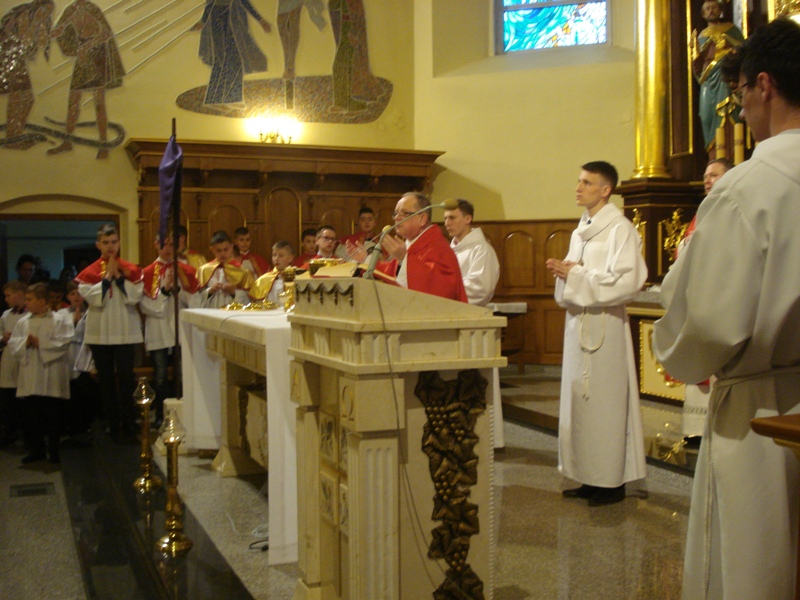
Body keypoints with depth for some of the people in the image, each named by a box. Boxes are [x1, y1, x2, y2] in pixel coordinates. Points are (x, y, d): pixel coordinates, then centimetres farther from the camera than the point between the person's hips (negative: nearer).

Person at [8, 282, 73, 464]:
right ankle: (37, 449, 21)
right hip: (30, 377, 5)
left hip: (51, 376, -5)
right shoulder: (23, 322, 11)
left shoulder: (59, 321, -4)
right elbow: (12, 343, 7)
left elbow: (63, 343, -13)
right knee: (32, 415, 9)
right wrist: (25, 342, -12)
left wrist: (40, 343, -15)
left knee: (52, 415, 2)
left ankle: (54, 451, 12)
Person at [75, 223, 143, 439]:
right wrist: (107, 277, -11)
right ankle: (112, 424, 16)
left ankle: (128, 426, 2)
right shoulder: (89, 273, 4)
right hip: (100, 333, 1)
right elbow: (93, 298, -10)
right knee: (105, 379, 7)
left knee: (125, 377, -5)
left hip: (126, 332, -1)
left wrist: (119, 276, -10)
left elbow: (134, 297, -9)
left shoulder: (131, 270, 4)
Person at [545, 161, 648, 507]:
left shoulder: (620, 229, -9)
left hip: (605, 326, -8)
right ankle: (590, 478, 17)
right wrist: (563, 271, -1)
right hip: (578, 322, 8)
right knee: (579, 399, 9)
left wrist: (575, 275, -17)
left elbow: (626, 282, -18)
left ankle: (613, 483, 7)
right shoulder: (581, 230, 16)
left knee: (605, 400, -4)